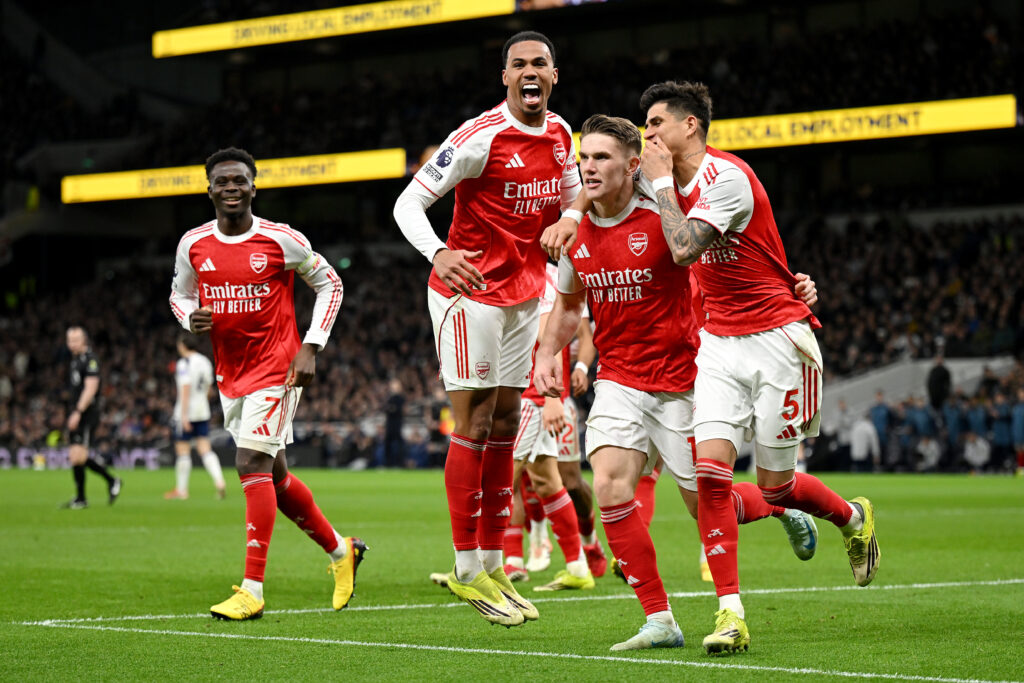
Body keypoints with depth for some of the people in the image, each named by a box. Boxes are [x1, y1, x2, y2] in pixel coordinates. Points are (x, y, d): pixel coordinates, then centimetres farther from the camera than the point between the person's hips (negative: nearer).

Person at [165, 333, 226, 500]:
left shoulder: (184, 363, -13)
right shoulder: (205, 362, 10)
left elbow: (185, 390, -19)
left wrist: (184, 415, -20)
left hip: (187, 412, -7)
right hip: (203, 412, 7)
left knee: (182, 450, 3)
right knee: (205, 449, 4)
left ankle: (181, 489, 9)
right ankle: (219, 481, -15)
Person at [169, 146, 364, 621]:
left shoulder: (281, 240, -10)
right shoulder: (194, 245, 1)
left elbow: (328, 283, 2)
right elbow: (179, 294, 17)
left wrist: (311, 347, -7)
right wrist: (191, 318, -7)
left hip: (276, 368, -6)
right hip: (230, 373, 6)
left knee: (253, 465, -17)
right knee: (274, 475, 13)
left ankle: (252, 590, -15)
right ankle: (340, 550, 34)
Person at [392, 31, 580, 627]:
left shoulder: (561, 134, 5)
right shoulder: (481, 136, -17)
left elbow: (572, 208, 21)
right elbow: (409, 202, -18)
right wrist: (438, 252, -36)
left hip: (526, 291, 7)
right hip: (470, 291, -7)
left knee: (506, 423, 9)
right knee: (474, 423, -7)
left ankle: (494, 566, 15)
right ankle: (468, 571, -1)